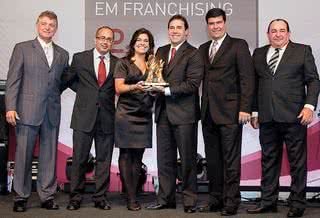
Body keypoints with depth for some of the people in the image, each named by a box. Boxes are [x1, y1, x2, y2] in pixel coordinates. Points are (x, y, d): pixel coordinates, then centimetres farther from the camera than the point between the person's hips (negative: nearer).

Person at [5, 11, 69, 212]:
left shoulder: (62, 54, 14)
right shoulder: (22, 48, 4)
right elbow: (13, 80, -2)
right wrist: (10, 107, -10)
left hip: (52, 112, 3)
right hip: (27, 111, -3)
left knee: (49, 156, 6)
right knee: (23, 155, 1)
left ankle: (47, 196, 14)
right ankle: (21, 197, 12)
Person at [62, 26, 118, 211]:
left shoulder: (117, 63, 7)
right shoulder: (80, 58, 5)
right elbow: (68, 79, 15)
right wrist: (84, 92, 9)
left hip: (107, 119, 1)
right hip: (84, 116, -1)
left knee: (104, 160, 6)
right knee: (79, 159, 3)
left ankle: (101, 198, 16)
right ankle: (76, 197, 15)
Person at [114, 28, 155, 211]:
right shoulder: (124, 63, 3)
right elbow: (119, 88, -6)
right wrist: (135, 87, -24)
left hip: (144, 116, 4)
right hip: (126, 115, -4)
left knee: (138, 156, 5)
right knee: (126, 155, -4)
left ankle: (133, 194, 12)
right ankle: (131, 198, 0)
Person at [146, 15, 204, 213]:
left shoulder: (193, 54, -4)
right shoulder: (161, 52, 16)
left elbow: (192, 84, -13)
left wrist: (167, 90, -17)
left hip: (184, 114, -6)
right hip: (163, 113, 6)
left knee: (188, 159, 3)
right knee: (164, 159, 10)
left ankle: (190, 200, 14)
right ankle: (166, 198, 20)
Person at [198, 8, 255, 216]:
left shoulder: (238, 45, 1)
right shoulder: (203, 49, 17)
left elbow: (247, 78, -6)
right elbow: (202, 79, 13)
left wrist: (245, 108, -13)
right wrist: (202, 108, 4)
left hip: (230, 112, -5)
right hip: (208, 112, 5)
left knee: (231, 159, -1)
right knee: (213, 159, 9)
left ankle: (231, 201, 7)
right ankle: (216, 199, 19)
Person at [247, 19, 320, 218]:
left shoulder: (303, 51, 5)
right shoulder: (259, 54, 14)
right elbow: (255, 84, 14)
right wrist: (254, 112, 9)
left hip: (294, 116, -3)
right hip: (267, 117, 3)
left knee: (297, 162, 2)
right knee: (269, 160, 9)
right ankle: (268, 201, 19)